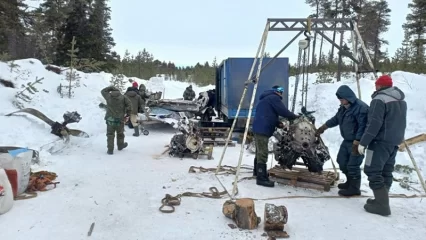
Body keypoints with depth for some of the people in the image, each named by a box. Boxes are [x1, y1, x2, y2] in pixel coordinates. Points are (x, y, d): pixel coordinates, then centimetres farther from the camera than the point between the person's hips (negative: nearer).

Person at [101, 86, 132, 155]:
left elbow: (103, 91, 17)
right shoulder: (123, 97, -2)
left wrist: (111, 87, 18)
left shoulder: (109, 96, 0)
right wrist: (128, 114, 0)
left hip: (110, 119, 0)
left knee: (110, 135, 7)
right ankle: (120, 146, 38)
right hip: (119, 120, 0)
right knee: (120, 134, 20)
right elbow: (129, 105, -8)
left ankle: (110, 150, 4)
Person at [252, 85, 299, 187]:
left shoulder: (266, 98, 28)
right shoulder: (274, 97, -4)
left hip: (259, 128, 11)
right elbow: (283, 111, -12)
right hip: (262, 129, -11)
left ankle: (257, 171, 35)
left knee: (260, 152, 21)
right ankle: (261, 178, -12)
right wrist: (295, 116, 4)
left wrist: (278, 123, 12)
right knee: (263, 153, -12)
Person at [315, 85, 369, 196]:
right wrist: (324, 127, 19)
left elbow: (363, 127, -27)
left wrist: (357, 142, -29)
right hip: (346, 141, 10)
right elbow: (336, 119, 21)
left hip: (357, 142, -10)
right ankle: (350, 182, 34)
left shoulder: (361, 107, -23)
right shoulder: (344, 107, 9)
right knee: (342, 161, 17)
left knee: (353, 165, -6)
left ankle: (355, 188, 9)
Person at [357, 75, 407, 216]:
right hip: (395, 142, 9)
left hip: (381, 141, -9)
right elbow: (400, 122, 21)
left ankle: (382, 205, -9)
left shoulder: (379, 99, -14)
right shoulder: (401, 100, 14)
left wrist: (363, 142, -17)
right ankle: (382, 200, 19)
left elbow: (374, 124, -21)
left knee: (373, 171, -7)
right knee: (386, 172, 13)